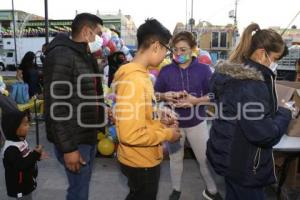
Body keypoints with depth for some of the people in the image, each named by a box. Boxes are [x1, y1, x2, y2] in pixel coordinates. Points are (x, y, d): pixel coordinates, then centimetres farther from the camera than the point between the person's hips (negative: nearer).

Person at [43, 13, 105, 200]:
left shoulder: (86, 57, 13)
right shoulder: (61, 55, -17)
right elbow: (55, 106, -22)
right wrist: (68, 148, -22)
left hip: (89, 137, 9)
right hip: (74, 141, -9)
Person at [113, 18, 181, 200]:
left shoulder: (139, 74, 2)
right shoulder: (134, 80, -29)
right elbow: (130, 134, -31)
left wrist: (160, 119, 2)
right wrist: (167, 134, -19)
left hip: (145, 158, 9)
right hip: (141, 163, -9)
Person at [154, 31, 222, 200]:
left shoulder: (203, 69, -8)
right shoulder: (166, 71, -4)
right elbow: (156, 94, 2)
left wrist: (195, 100, -22)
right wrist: (164, 96, -20)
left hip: (197, 122, -1)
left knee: (206, 158, 11)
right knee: (175, 158, 18)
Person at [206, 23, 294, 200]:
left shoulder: (233, 75, 3)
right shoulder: (251, 84, -27)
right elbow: (263, 133, -27)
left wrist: (276, 111, 7)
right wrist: (284, 115, -10)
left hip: (230, 155, 9)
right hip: (244, 164, -9)